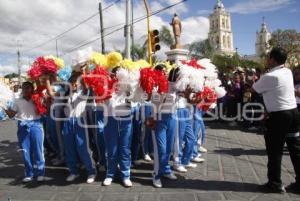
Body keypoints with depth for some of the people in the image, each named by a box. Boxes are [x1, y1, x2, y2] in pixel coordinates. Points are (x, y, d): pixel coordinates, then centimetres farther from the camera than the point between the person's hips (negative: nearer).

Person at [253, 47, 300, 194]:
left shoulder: (269, 77, -16)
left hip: (278, 116, -8)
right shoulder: (288, 72, 8)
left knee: (275, 150, 4)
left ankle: (275, 183, 16)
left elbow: (255, 89, 0)